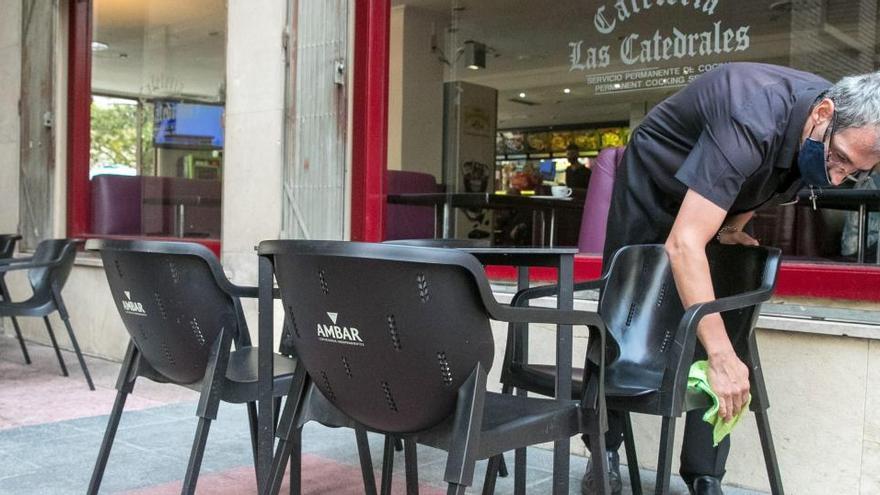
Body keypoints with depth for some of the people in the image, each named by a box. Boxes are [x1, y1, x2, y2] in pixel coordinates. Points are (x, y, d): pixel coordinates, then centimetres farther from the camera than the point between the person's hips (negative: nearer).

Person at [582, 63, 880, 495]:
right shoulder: (752, 119, -42)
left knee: (719, 319, -6)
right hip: (654, 187, -5)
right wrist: (721, 355, -50)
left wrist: (735, 223, -1)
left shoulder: (836, 132, -17)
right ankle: (604, 450, 18)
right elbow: (683, 243, -48)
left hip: (720, 197, 6)